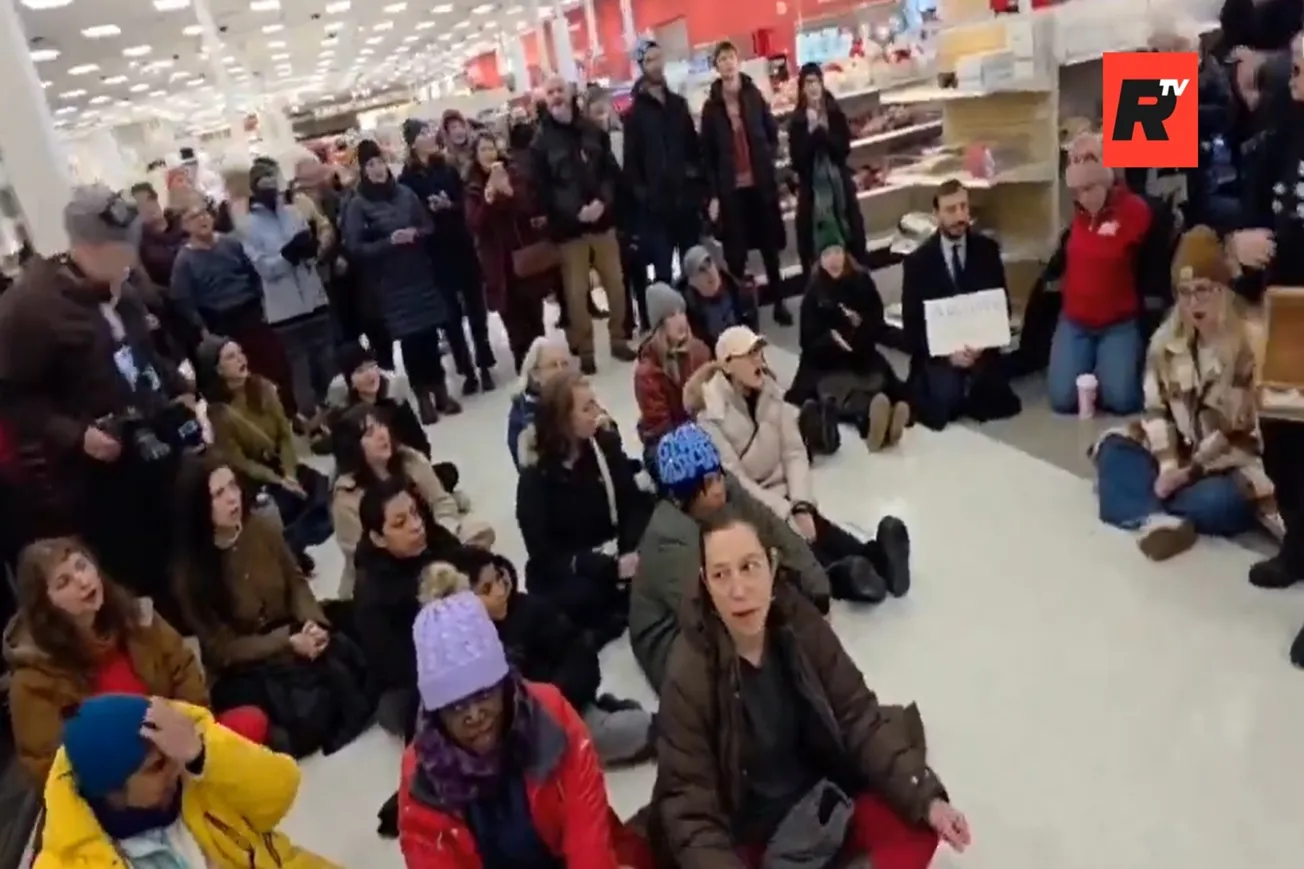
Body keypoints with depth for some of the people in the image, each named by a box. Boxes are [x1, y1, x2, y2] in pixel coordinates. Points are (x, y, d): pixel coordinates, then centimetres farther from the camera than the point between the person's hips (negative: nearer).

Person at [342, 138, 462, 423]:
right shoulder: (357, 205, -5)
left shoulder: (405, 193, 6)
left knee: (430, 333, 4)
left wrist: (415, 233, -9)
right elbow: (354, 248, -10)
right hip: (390, 284, -3)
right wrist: (388, 242, -20)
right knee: (410, 338, -3)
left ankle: (441, 392, 16)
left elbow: (429, 225, 12)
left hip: (420, 275, 3)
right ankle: (423, 398, 8)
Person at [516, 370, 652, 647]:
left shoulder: (606, 445, 0)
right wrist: (612, 568, -29)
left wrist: (633, 552, -26)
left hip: (614, 557, 4)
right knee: (584, 596, -36)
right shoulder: (535, 478, -13)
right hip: (563, 576, -4)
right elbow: (545, 556, -17)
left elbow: (635, 505, -5)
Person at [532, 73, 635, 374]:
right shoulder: (541, 142, -2)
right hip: (568, 226, -3)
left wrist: (602, 201, -12)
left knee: (615, 282, 8)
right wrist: (575, 211, -18)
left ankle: (619, 339, 22)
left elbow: (611, 171, 6)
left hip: (602, 219, 3)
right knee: (577, 291, 1)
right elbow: (543, 188, -8)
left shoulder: (593, 131, 8)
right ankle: (584, 351, 11)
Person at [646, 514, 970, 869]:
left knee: (918, 823, -13)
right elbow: (691, 809, -19)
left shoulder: (802, 629, -11)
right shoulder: (689, 679, -22)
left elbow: (859, 720, -6)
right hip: (747, 838, -4)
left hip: (823, 801, 4)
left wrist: (927, 799, -17)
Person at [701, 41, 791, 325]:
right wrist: (713, 194, -5)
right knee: (735, 251, -1)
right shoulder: (711, 107, 0)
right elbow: (708, 154, -1)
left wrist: (767, 162, -4)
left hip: (762, 184, 2)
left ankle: (778, 302, 19)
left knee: (770, 244, 9)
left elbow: (772, 134, 11)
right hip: (730, 188, -2)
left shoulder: (755, 96, 4)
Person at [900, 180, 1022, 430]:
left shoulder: (987, 249, 4)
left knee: (991, 402, -21)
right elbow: (912, 323, -3)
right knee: (944, 403, -27)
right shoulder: (917, 261, -2)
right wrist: (946, 353, -18)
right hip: (937, 352, -2)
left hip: (980, 347, 2)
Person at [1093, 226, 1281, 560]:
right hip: (1179, 449, 5)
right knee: (1114, 448, -17)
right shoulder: (1165, 342, 0)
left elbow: (1243, 428, -16)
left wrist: (1190, 472, -19)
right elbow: (1156, 410, -3)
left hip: (1232, 461, -5)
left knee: (1218, 501, -37)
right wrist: (1167, 465, -18)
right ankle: (1157, 520, -37)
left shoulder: (1249, 346, -15)